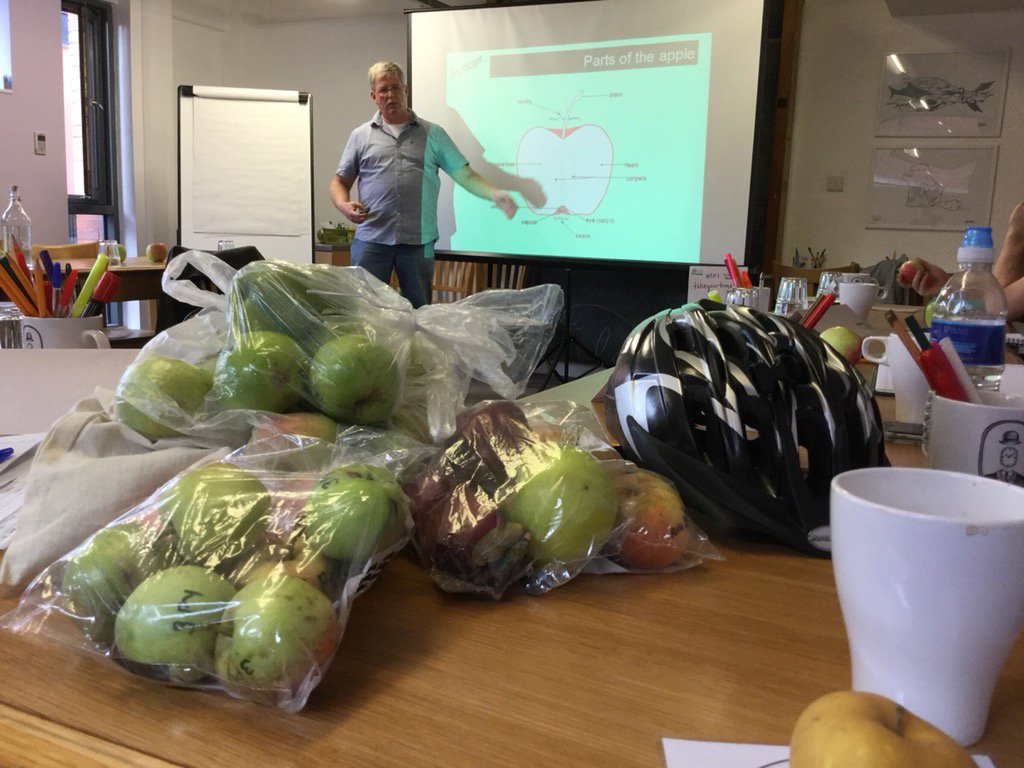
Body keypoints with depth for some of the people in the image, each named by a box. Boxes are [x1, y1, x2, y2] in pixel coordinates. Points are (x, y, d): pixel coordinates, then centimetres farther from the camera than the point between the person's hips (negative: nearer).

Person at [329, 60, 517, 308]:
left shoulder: (432, 134, 11)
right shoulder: (361, 136, 12)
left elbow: (465, 175, 5)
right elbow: (340, 181, 14)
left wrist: (495, 194, -11)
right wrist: (344, 205, -8)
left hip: (418, 241, 0)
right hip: (371, 240, 0)